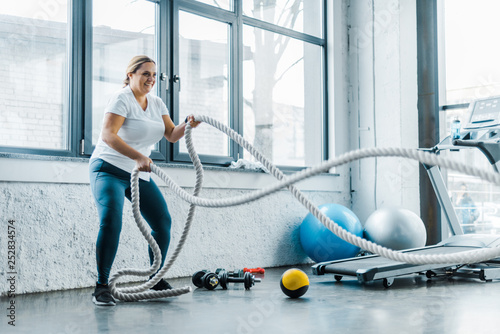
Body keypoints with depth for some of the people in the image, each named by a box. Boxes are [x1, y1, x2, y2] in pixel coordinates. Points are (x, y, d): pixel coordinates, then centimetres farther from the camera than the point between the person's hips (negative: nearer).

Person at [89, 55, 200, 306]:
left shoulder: (156, 104, 9)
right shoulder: (122, 99, -14)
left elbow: (171, 135, 5)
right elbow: (108, 135, -27)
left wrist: (187, 125, -17)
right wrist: (138, 157, -39)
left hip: (140, 174, 7)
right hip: (110, 170, -7)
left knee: (163, 222, 3)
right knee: (111, 222, -25)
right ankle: (101, 285, -15)